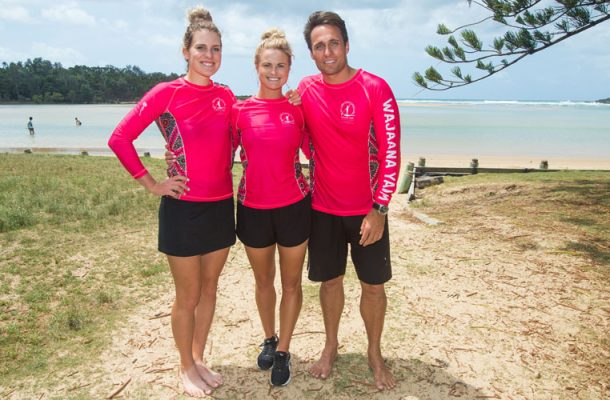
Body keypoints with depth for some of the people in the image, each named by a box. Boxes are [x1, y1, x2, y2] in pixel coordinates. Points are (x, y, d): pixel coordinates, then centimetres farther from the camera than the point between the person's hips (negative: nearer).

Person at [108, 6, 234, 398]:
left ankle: (200, 358, 35)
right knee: (188, 296, 7)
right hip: (183, 208, -5)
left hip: (221, 206, 5)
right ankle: (186, 367, 29)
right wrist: (153, 184, -10)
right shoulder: (166, 93, -10)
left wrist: (235, 177, 5)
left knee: (209, 288, 16)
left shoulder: (226, 96, 4)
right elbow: (120, 139, -10)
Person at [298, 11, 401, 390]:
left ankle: (375, 354, 29)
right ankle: (331, 345, 35)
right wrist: (311, 179, 11)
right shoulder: (306, 89, 0)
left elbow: (390, 154, -12)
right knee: (330, 280, 14)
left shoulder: (376, 89, -12)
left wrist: (379, 210, -16)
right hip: (323, 207, 3)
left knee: (373, 284, 8)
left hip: (367, 210, -2)